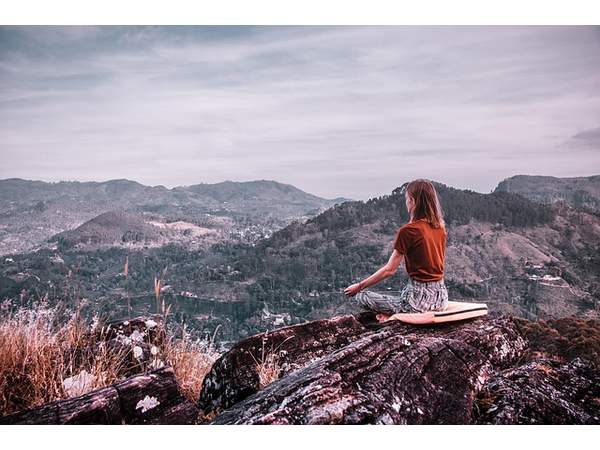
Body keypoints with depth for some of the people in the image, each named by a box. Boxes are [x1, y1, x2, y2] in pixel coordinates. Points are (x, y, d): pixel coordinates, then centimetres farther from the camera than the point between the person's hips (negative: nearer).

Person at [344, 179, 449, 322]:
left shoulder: (408, 231, -16)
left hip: (420, 299, -7)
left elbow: (389, 270, -13)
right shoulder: (440, 228, 4)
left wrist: (359, 286, -4)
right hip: (441, 296, 7)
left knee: (362, 297, 3)